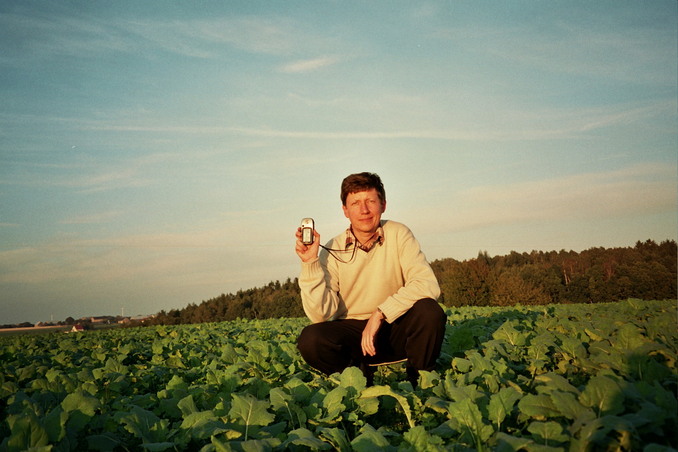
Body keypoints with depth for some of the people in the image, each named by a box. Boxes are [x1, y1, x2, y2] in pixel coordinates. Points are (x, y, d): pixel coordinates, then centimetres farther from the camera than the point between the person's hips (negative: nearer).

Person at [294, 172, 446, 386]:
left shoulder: (398, 234, -8)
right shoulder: (333, 251, -7)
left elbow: (428, 285, -22)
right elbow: (320, 314, -14)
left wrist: (380, 314, -28)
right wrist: (310, 263, -24)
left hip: (396, 330, 0)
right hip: (353, 331, 1)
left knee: (429, 311, -30)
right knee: (310, 339, -27)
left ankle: (419, 381, -5)